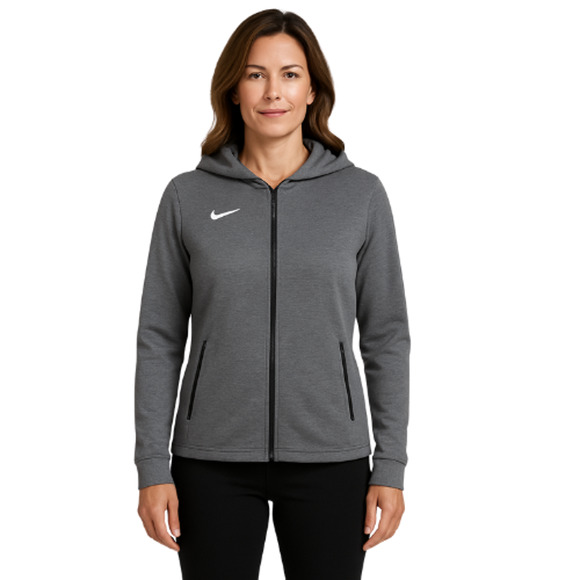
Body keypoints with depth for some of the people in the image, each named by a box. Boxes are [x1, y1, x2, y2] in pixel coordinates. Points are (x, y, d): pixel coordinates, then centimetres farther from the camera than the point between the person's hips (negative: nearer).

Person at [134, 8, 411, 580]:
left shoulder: (361, 195, 1)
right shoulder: (187, 197, 1)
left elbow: (385, 336, 3)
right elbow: (160, 339, 2)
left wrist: (390, 467, -1)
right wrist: (153, 468, -2)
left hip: (330, 460, 0)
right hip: (213, 462, 0)